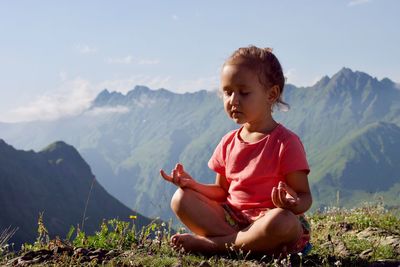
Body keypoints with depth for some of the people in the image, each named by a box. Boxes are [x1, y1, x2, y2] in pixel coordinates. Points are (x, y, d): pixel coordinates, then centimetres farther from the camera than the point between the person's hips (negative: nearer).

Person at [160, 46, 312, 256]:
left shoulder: (286, 142, -8)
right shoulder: (229, 143, 10)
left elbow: (305, 196, -8)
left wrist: (293, 203, -33)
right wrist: (193, 184, -1)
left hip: (267, 220, -5)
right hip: (232, 217, 5)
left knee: (283, 221, -39)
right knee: (181, 199, -10)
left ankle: (211, 244, -24)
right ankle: (242, 243, -24)